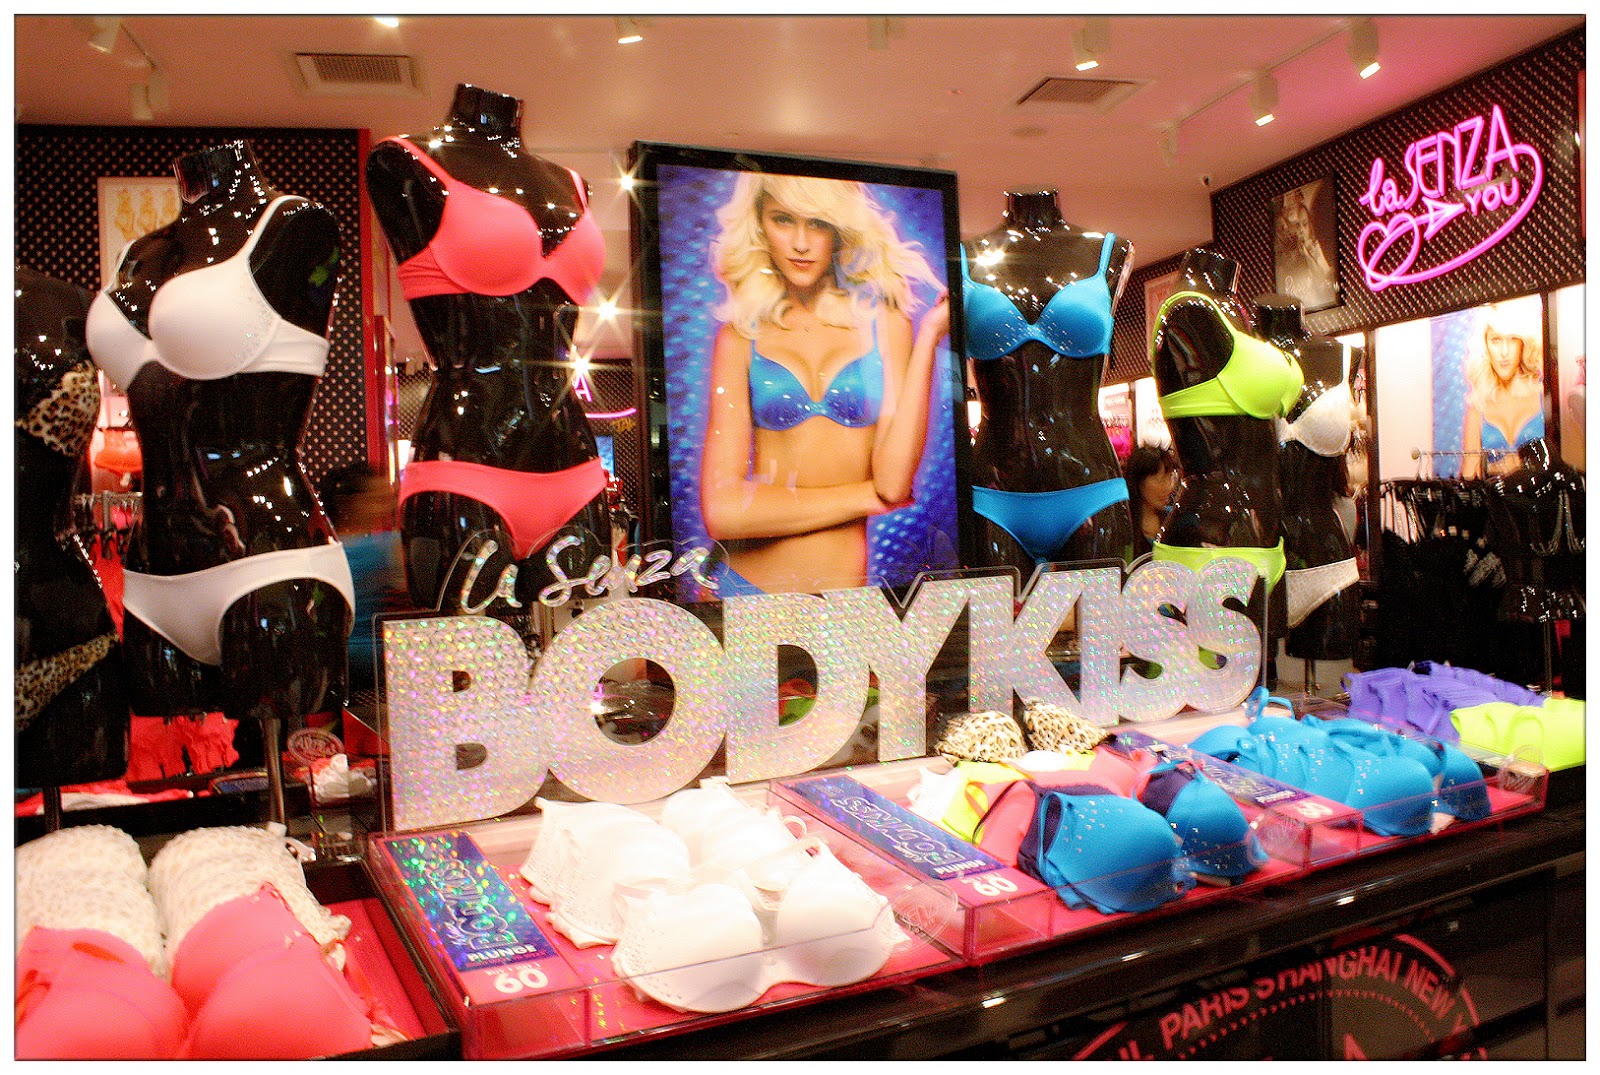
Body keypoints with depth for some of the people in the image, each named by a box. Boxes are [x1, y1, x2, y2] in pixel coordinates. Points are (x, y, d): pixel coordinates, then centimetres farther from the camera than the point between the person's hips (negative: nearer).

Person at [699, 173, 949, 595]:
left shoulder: (882, 319, 1)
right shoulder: (741, 335, 0)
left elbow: (894, 482, -12)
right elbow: (721, 510, -12)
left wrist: (928, 336, -12)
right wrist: (868, 497, -8)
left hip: (852, 581, 0)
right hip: (752, 581, 0)